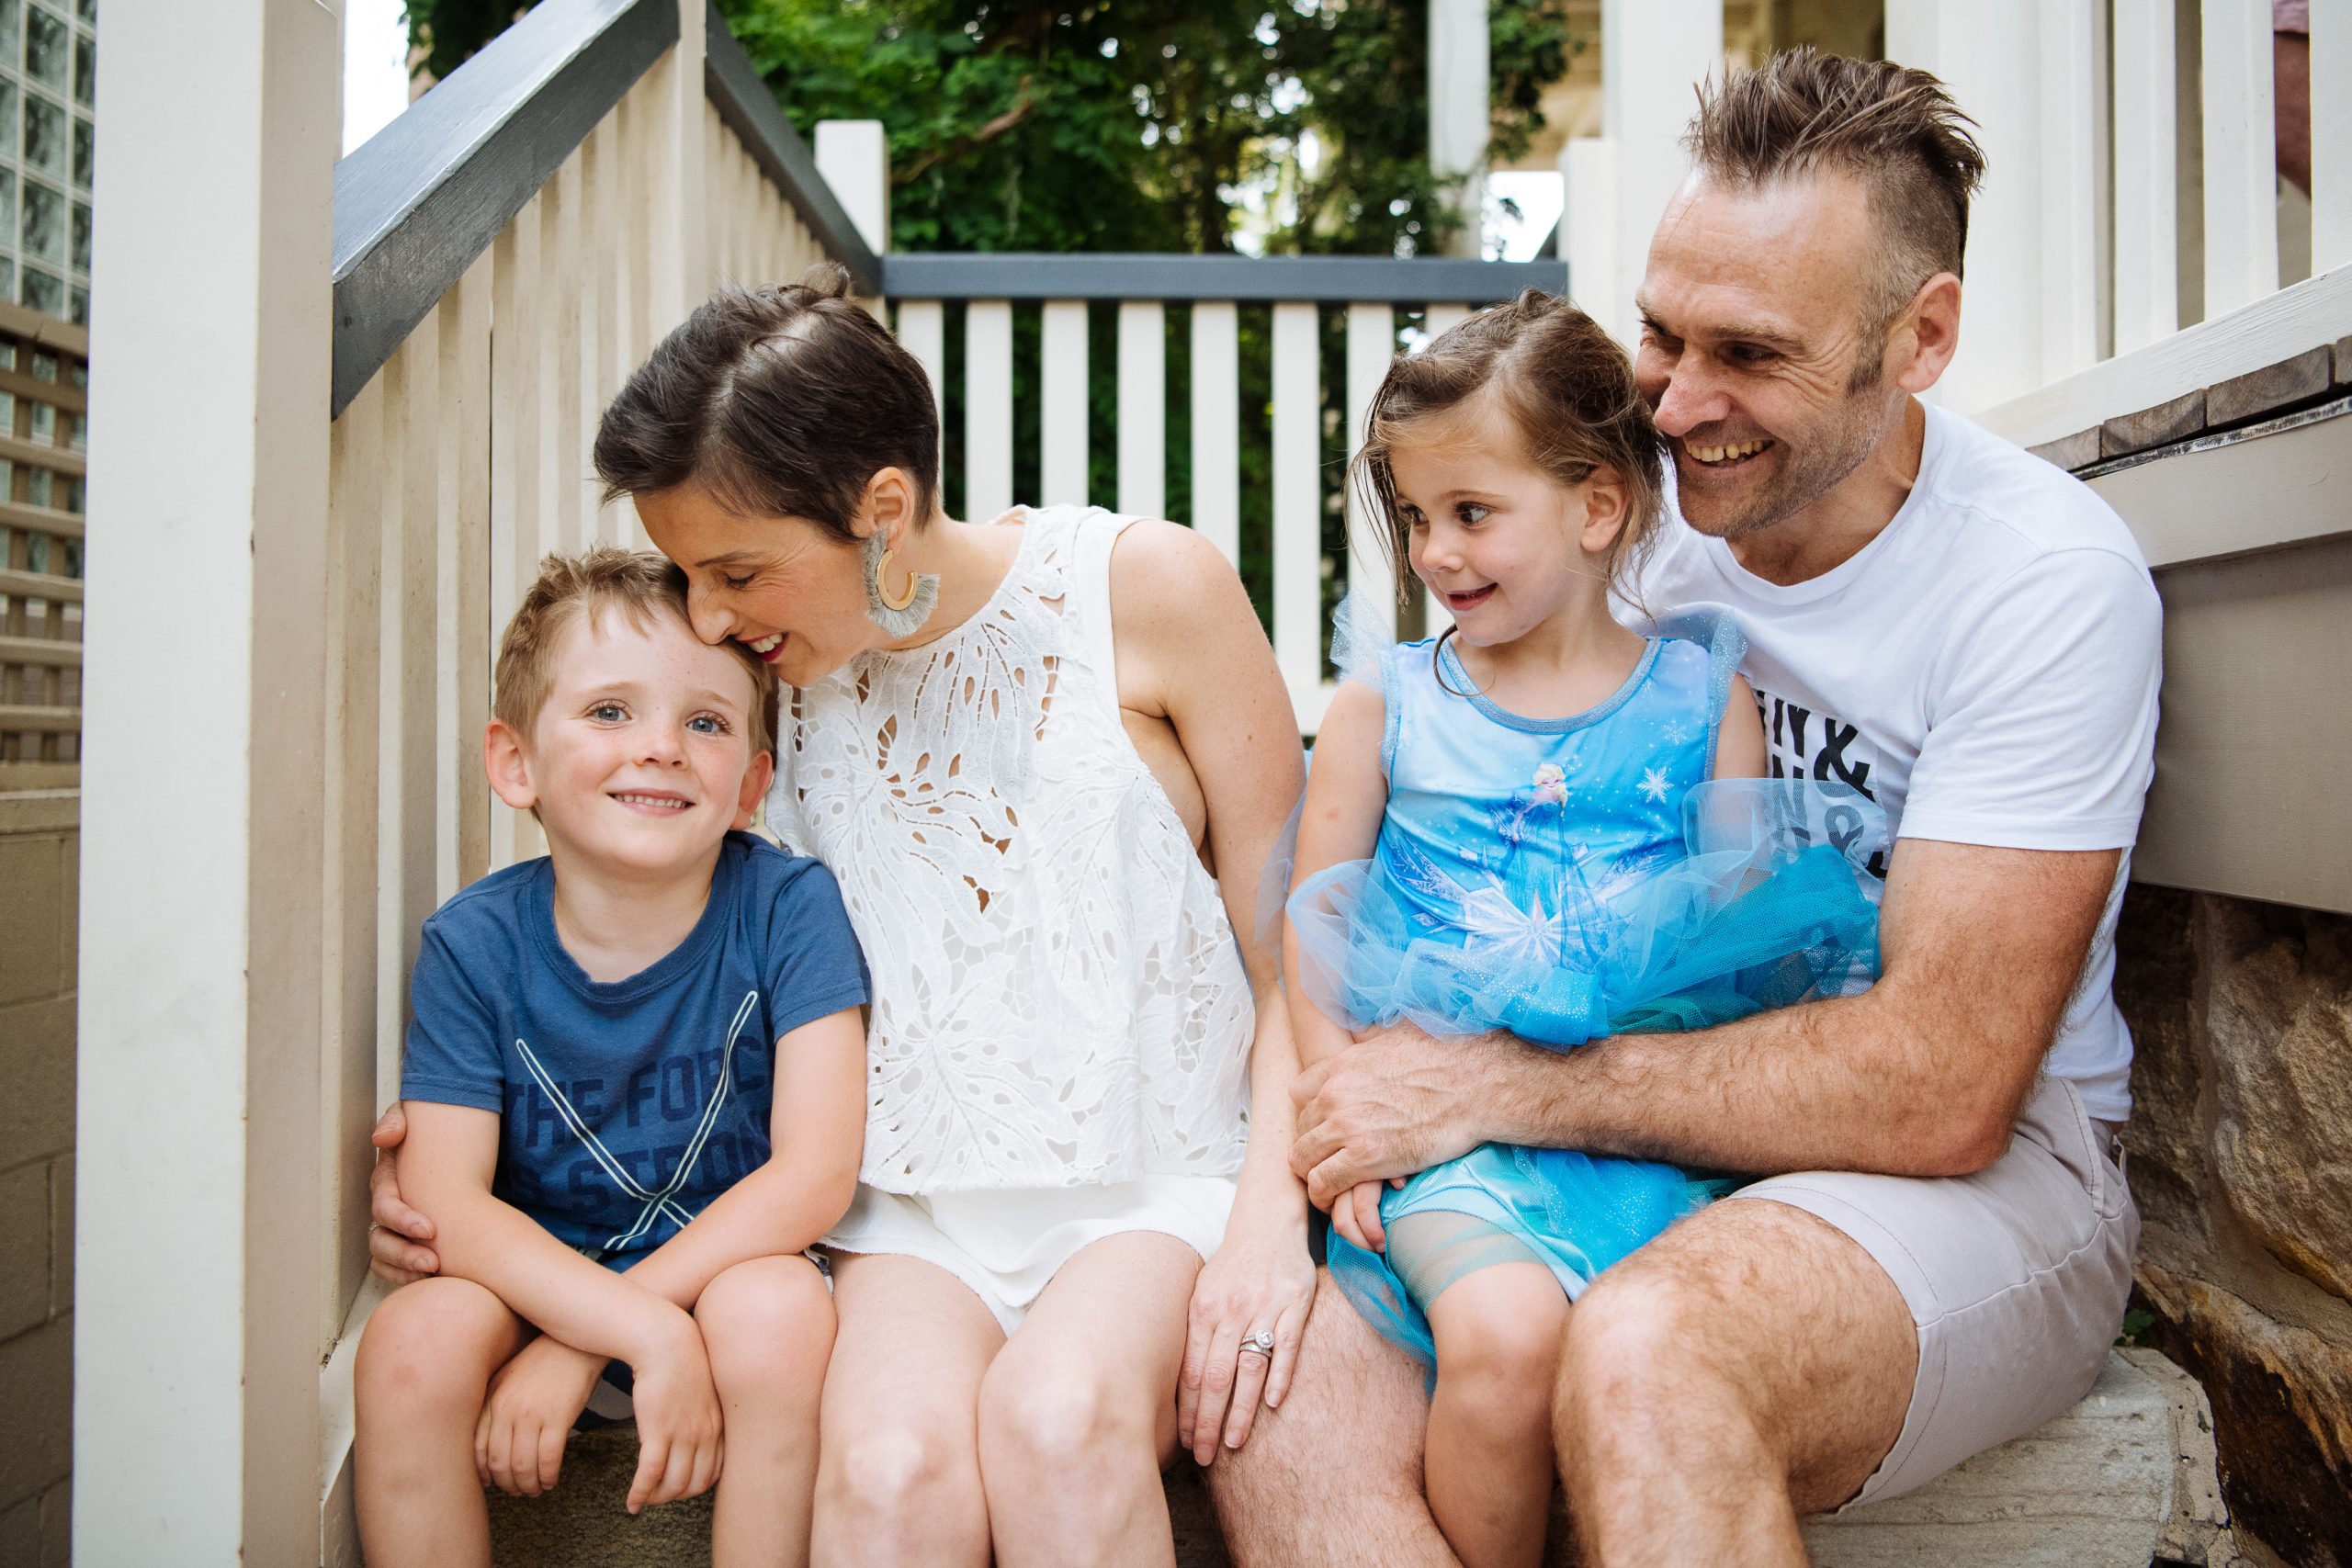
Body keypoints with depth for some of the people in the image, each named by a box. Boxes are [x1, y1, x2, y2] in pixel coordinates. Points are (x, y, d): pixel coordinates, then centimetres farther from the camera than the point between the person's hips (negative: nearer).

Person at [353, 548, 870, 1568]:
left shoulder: (786, 907, -16)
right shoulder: (474, 945, -11)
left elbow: (816, 1170, -22)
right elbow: (444, 1199, -18)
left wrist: (577, 1345, -25)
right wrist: (647, 1332, -34)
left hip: (737, 1271, -1)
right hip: (536, 1284, 2)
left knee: (778, 1309, -33)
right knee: (414, 1338, -27)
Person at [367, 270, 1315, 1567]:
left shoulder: (1146, 588, -4)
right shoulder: (770, 674, 6)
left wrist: (1272, 1204, -14)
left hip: (1159, 1177, -2)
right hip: (918, 1197, 2)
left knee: (1052, 1416, -32)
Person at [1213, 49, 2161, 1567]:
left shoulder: (2047, 576, -14)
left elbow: (1936, 1087, -20)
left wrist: (1499, 1083, -20)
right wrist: (1283, 1167, -11)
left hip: (1982, 1165, -4)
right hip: (1654, 1132, 4)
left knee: (1646, 1358, -37)